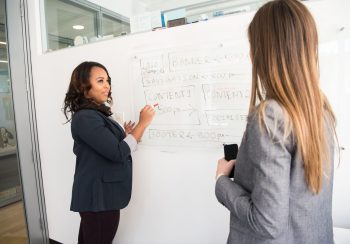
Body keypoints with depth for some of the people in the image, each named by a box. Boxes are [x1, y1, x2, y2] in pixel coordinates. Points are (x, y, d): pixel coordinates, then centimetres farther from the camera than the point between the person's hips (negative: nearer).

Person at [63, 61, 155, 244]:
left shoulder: (95, 114, 10)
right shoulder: (85, 118, -20)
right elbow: (118, 153, -24)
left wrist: (126, 136, 1)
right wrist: (143, 123, -18)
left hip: (100, 194, 9)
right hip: (98, 197, -9)